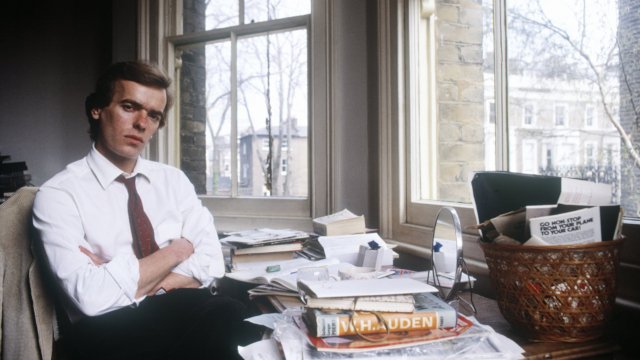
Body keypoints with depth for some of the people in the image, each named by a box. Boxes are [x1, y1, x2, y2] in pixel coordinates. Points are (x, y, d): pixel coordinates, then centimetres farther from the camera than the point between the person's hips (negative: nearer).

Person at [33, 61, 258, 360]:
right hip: (111, 328, -4)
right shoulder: (58, 194, -3)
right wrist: (178, 249, -7)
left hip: (186, 309, 5)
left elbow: (211, 265, 0)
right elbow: (93, 298, -17)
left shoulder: (174, 179, 11)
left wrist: (120, 279, -12)